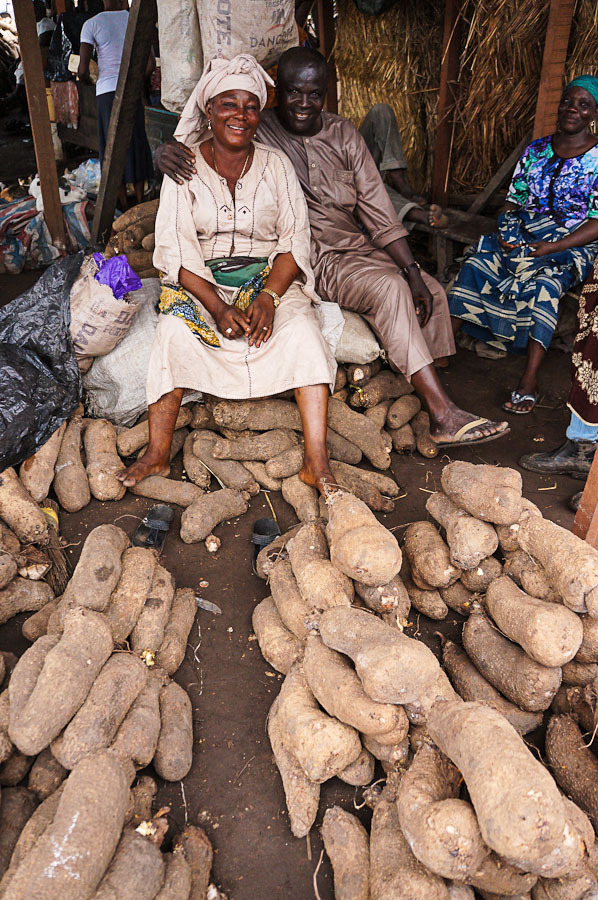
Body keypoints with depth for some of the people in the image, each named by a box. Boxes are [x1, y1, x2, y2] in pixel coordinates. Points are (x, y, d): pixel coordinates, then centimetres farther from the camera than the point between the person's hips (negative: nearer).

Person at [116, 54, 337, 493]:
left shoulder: (276, 165, 4)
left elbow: (295, 240, -2)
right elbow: (176, 247, -7)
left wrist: (268, 296, -21)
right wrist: (217, 307, -22)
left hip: (270, 276, 1)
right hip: (201, 281, 0)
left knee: (302, 328, -28)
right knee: (175, 330, -30)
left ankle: (317, 462, -32)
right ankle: (158, 453, -21)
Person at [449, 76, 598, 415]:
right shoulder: (536, 150, 14)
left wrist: (548, 248, -19)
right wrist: (507, 231, -7)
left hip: (571, 248, -4)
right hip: (521, 238, 5)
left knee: (545, 285, -36)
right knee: (474, 266, -22)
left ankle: (530, 380, -40)